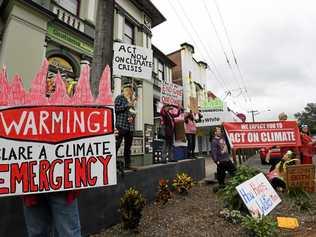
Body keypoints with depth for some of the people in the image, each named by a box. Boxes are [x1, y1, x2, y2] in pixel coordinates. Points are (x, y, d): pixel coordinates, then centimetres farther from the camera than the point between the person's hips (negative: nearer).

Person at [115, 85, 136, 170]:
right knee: (117, 145, -11)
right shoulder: (120, 98, 4)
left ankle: (127, 164, 17)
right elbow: (116, 108, -10)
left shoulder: (131, 100, 22)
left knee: (128, 146, 9)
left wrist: (132, 117, 4)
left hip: (130, 126, 7)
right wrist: (127, 105, -10)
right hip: (121, 125, -7)